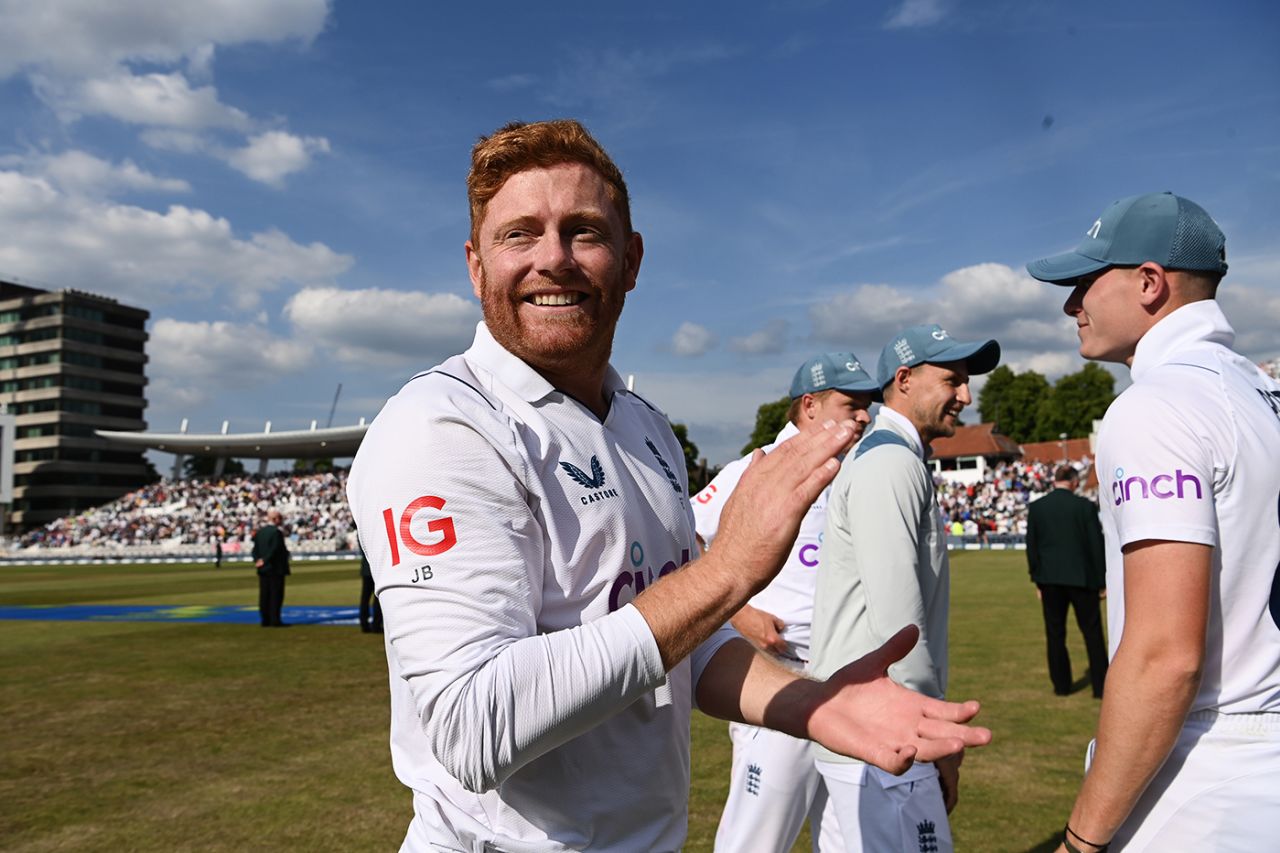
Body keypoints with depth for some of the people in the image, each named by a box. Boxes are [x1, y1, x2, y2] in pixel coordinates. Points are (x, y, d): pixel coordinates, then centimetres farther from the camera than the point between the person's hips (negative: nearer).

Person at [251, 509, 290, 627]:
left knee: (264, 595, 8)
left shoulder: (259, 532, 11)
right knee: (276, 595, -3)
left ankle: (265, 620, 11)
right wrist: (264, 560, -14)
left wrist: (257, 560, -4)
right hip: (276, 568, -7)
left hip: (263, 569, 7)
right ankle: (275, 620, -3)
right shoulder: (276, 532, -14)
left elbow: (255, 549, 7)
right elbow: (275, 550, -21)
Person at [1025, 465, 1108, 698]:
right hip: (1081, 577, -2)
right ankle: (1101, 686, 10)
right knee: (1092, 632, 7)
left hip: (1050, 578, 2)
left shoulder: (1036, 507, 0)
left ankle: (1061, 684, 15)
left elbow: (1031, 546, 2)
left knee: (1055, 633, 10)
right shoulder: (1085, 506, -7)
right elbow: (1096, 544, -4)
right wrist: (1102, 580, 3)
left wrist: (1037, 579, 10)